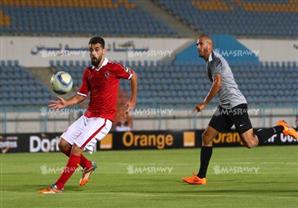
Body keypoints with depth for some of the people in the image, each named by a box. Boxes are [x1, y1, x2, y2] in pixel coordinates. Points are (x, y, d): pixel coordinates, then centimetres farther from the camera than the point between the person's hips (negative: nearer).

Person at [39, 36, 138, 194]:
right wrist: (65, 103, -5)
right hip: (88, 116, 7)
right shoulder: (88, 72, 8)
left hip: (103, 119, -7)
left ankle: (58, 186, -10)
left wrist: (133, 101, 9)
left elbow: (133, 76, 6)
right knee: (64, 145, 1)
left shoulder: (113, 68, -9)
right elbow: (82, 96, 12)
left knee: (76, 148, -17)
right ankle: (88, 166, 26)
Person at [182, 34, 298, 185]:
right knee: (206, 137, 5)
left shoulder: (216, 59, -12)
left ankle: (279, 128, 6)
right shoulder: (210, 62, 18)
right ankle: (201, 177, 8)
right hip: (225, 107, 10)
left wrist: (204, 104, -16)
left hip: (236, 105, -10)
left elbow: (218, 83, -22)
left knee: (251, 143, -13)